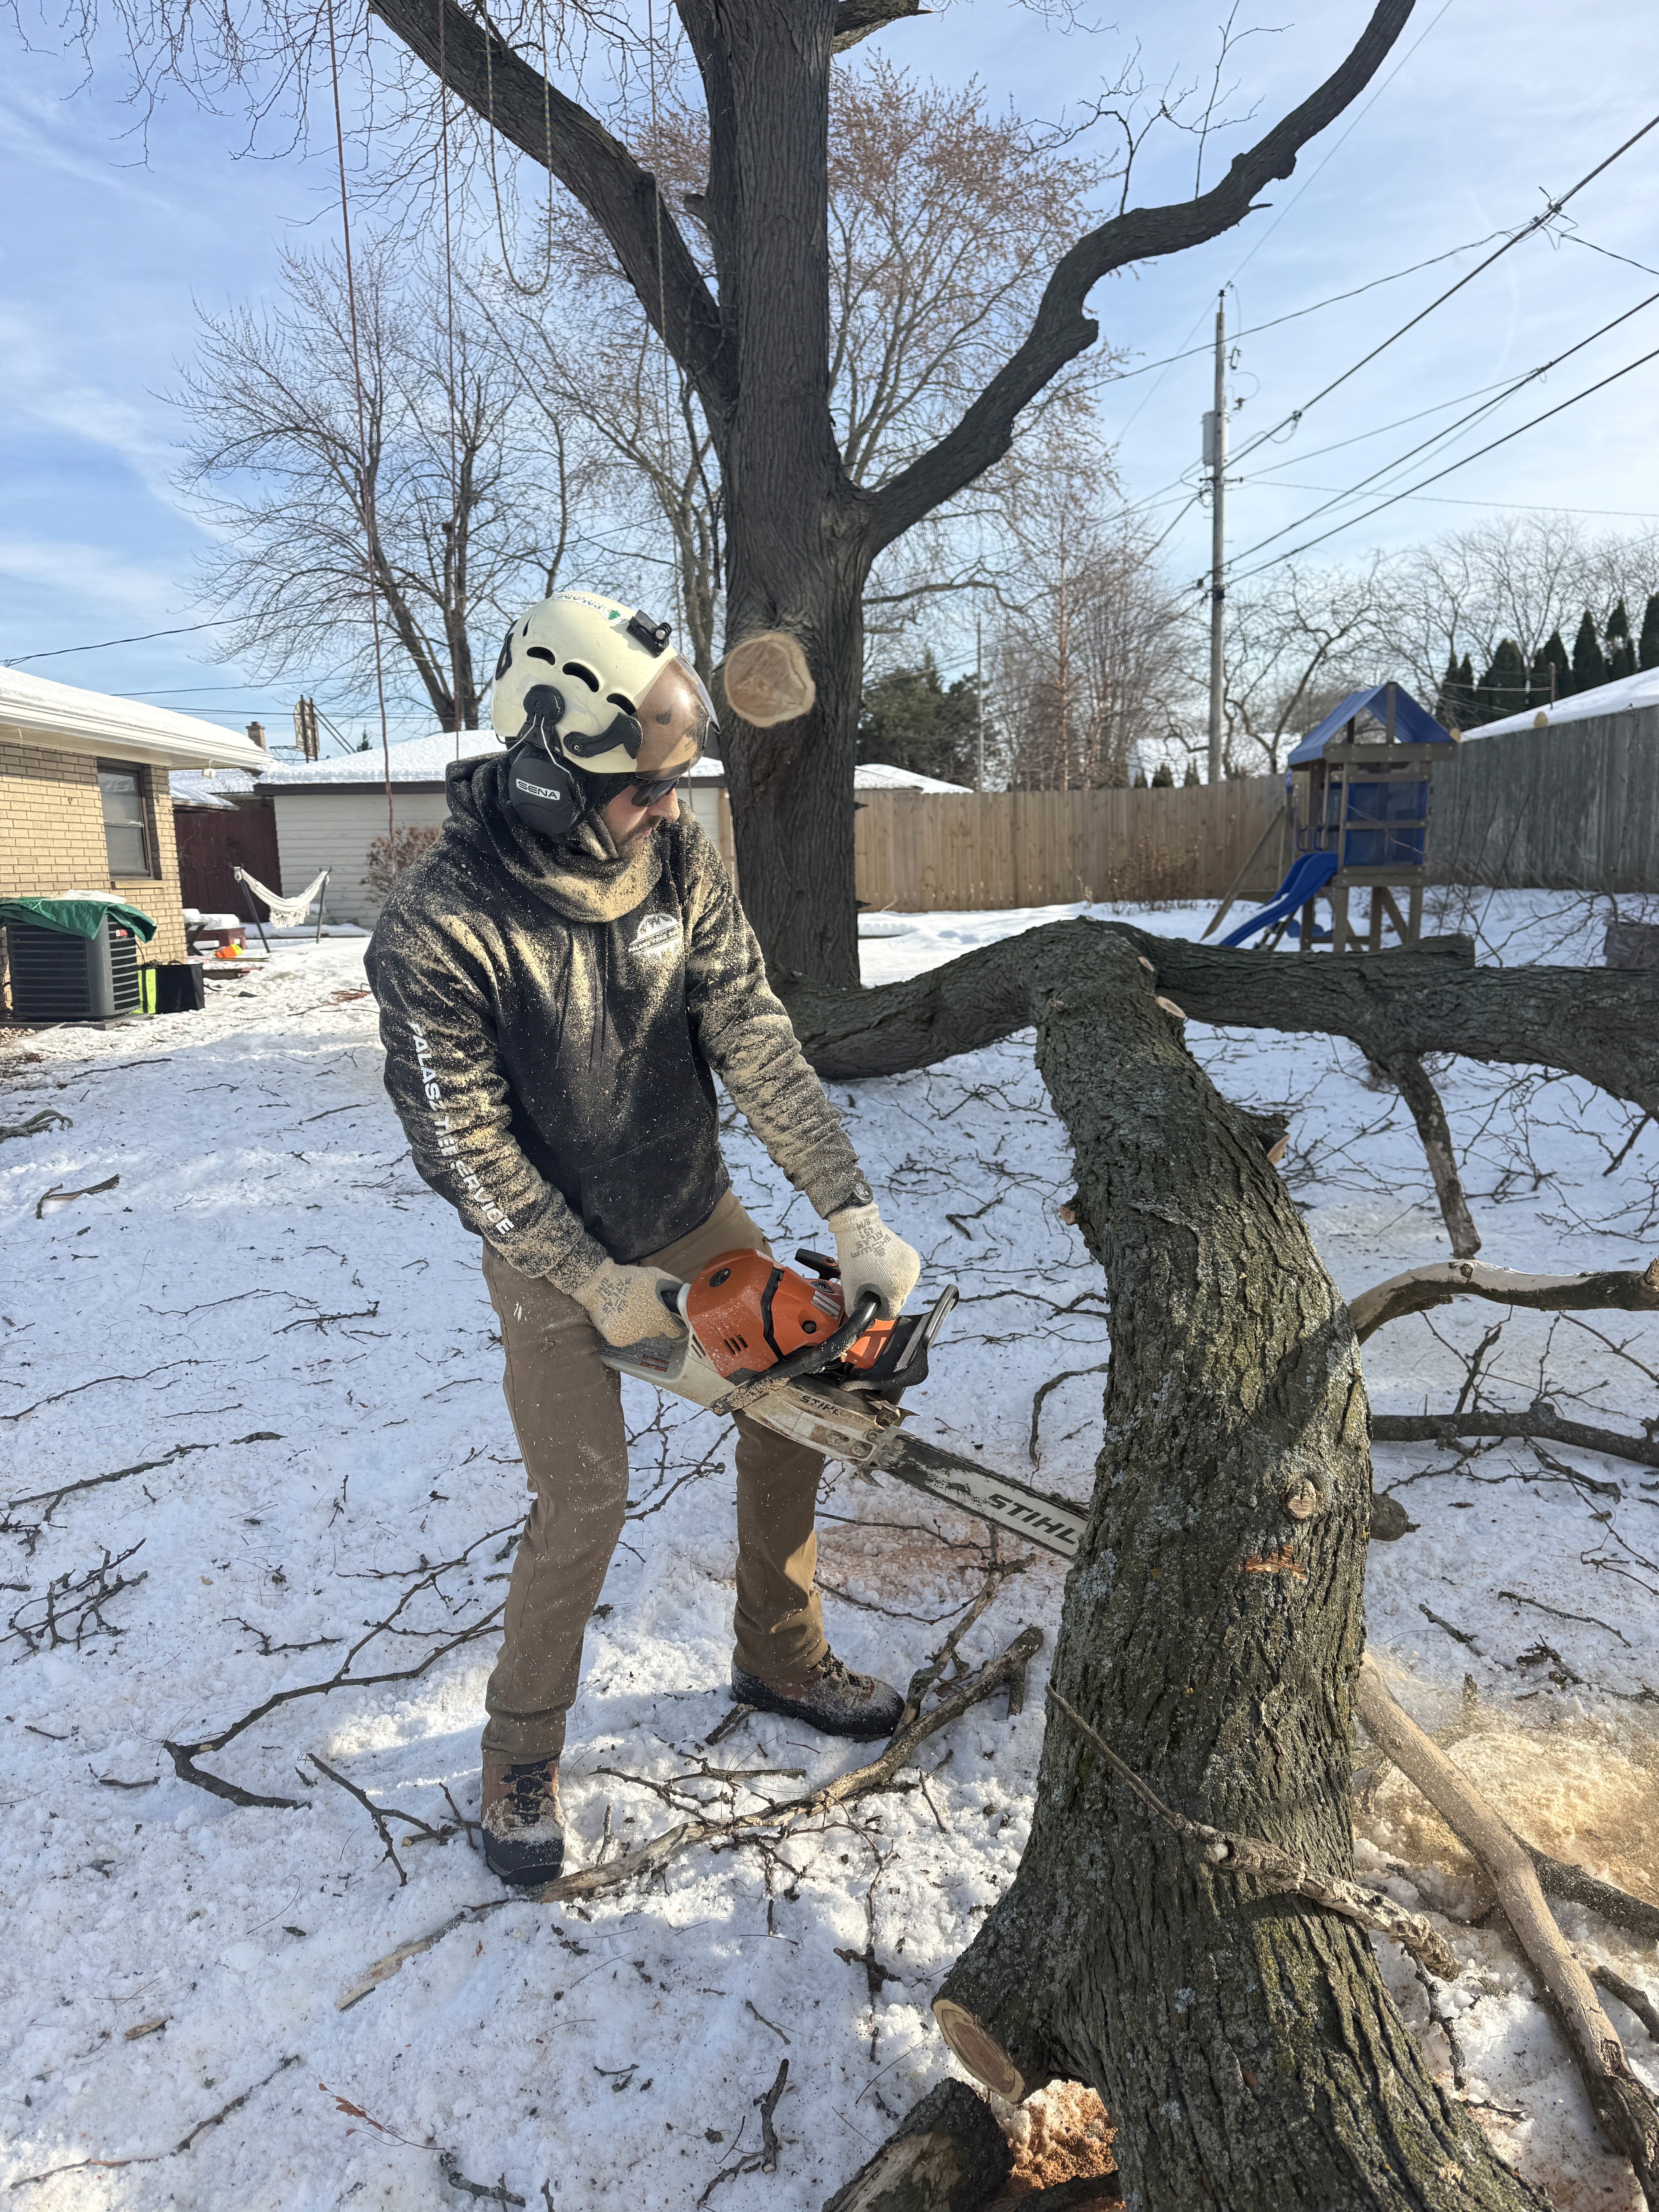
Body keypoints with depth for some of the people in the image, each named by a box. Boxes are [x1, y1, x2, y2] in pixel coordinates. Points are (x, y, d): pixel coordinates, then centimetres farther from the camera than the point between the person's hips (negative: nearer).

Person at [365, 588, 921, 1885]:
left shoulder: (676, 858, -13)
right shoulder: (439, 929, -27)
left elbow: (758, 1042, -15)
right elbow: (465, 1149, -20)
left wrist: (855, 1218, -21)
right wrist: (599, 1287, -17)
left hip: (692, 1209, 5)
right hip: (550, 1248, -5)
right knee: (585, 1500, -7)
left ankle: (781, 1656, 32)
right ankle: (523, 1755, 19)